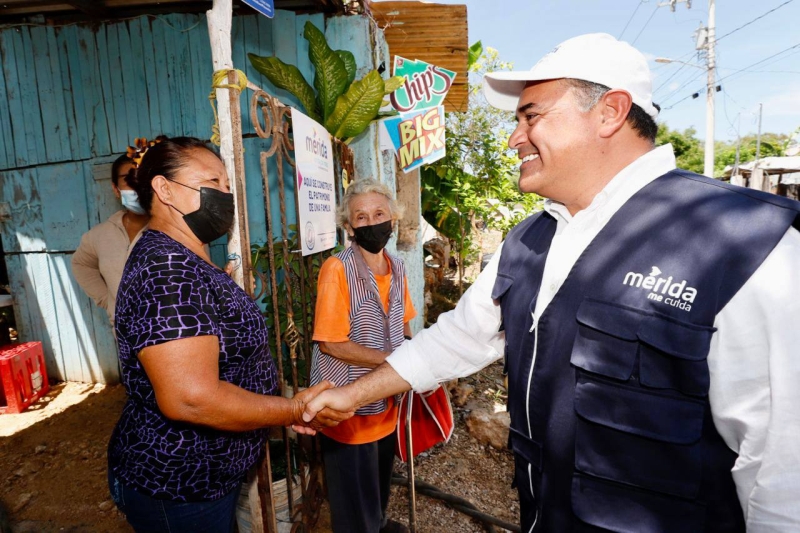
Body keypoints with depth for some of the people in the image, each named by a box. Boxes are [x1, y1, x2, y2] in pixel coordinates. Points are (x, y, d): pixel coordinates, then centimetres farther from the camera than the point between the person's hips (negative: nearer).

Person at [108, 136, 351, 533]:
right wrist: (295, 410, -22)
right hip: (175, 488, -9)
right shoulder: (167, 269, -26)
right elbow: (191, 399, -34)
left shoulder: (184, 262, 7)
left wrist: (284, 408, 6)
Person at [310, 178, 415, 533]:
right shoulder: (337, 268, -21)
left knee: (380, 478, 29)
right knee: (355, 495, 13)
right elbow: (330, 343, -22)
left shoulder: (397, 268, 1)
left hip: (387, 398, 7)